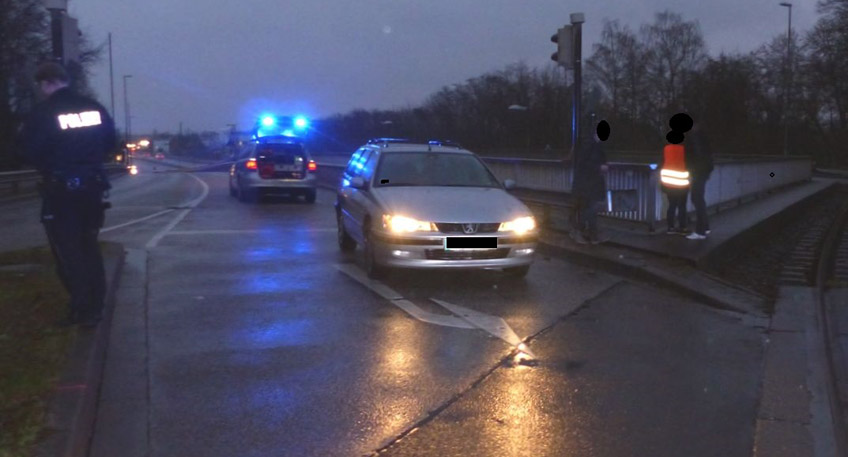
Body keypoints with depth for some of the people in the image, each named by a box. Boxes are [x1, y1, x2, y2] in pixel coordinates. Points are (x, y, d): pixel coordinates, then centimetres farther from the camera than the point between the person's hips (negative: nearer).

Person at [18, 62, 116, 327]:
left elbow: (31, 154, -13)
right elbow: (109, 144, 10)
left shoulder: (43, 113, -14)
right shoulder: (94, 108, 1)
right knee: (89, 248, 16)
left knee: (67, 251, 4)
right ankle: (95, 307, 19)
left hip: (60, 191, -5)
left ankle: (83, 309, 2)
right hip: (92, 186, 5)